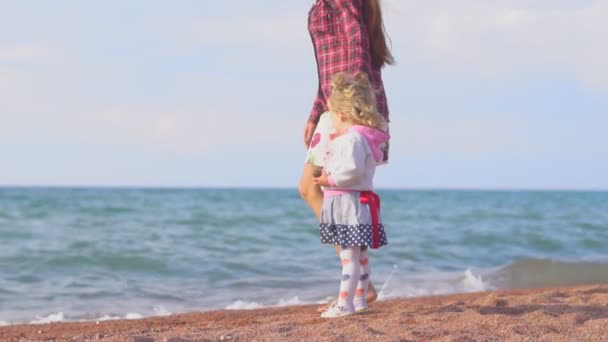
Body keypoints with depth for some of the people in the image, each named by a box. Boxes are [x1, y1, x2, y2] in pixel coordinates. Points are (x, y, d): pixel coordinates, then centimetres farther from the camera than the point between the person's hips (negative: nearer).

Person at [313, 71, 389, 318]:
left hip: (350, 203, -11)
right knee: (359, 254, 16)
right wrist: (330, 178, 19)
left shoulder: (352, 138, -17)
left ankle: (345, 303, -11)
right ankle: (359, 298, 24)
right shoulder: (361, 137, 16)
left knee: (349, 255, -10)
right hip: (349, 203, 11)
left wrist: (330, 180, -17)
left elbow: (352, 170, -29)